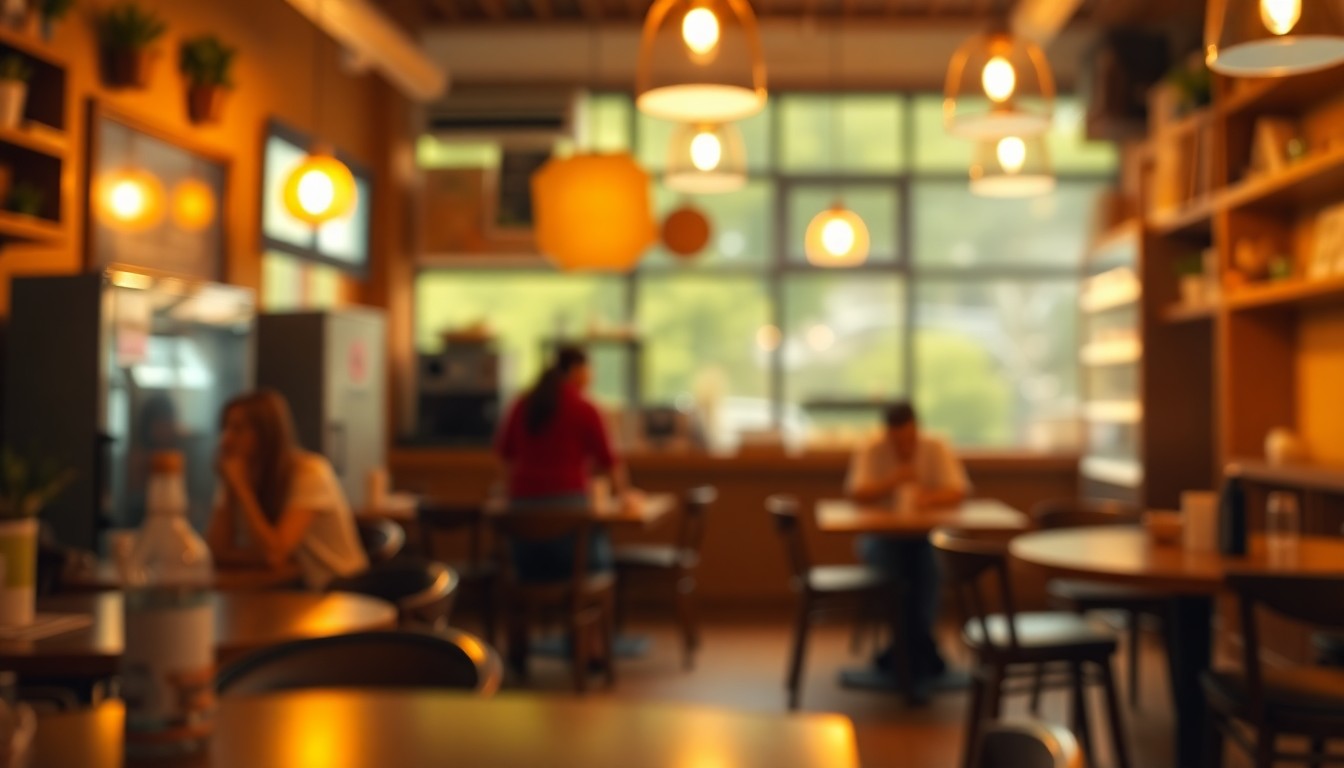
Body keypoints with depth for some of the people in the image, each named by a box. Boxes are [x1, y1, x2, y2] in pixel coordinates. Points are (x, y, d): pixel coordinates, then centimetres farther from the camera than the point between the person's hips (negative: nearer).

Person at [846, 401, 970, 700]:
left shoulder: (938, 448, -2)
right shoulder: (870, 451, -4)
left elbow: (959, 491, -10)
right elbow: (856, 493, -15)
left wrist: (928, 498, -31)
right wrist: (894, 482, -31)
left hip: (928, 535, 1)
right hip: (882, 535, 0)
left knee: (930, 564, -32)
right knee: (891, 566, -32)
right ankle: (927, 657, -20)